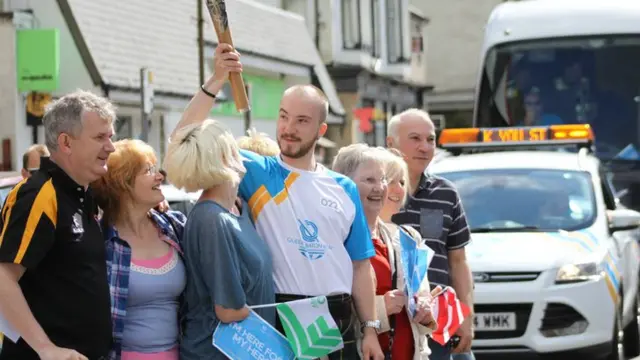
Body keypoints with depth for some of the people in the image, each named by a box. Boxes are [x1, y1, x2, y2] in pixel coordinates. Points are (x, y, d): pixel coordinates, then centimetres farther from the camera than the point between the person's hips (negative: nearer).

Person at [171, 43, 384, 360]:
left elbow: (360, 265, 12)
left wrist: (371, 329, 6)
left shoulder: (344, 189, 10)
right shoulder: (257, 172, 2)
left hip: (337, 319, 3)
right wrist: (216, 81, -15)